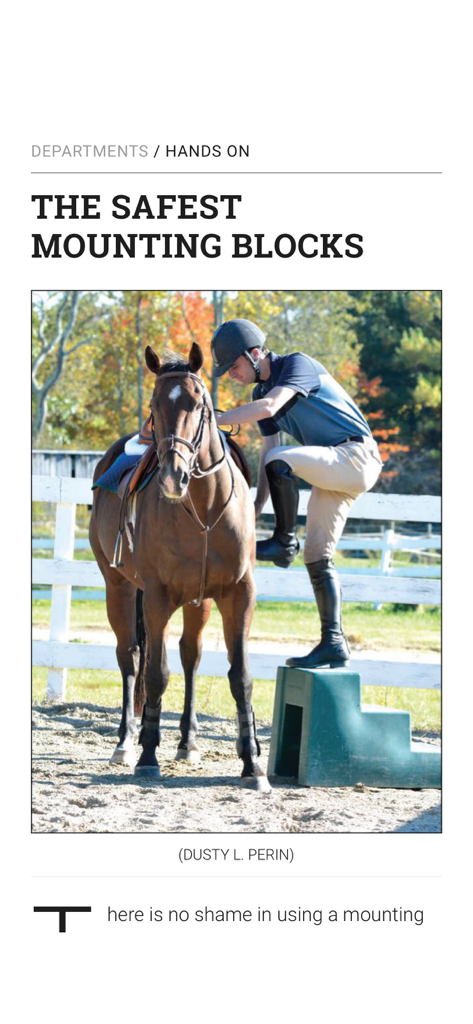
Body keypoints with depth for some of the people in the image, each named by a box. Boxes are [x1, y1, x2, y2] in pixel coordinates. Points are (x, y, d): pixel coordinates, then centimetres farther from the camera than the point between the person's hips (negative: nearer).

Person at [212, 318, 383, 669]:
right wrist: (257, 507, 4)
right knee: (318, 559, 4)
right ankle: (334, 645, 5)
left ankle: (284, 543, -12)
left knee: (280, 461, -28)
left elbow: (269, 407, -30)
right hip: (330, 475, 9)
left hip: (356, 457, -9)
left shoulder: (298, 364, -13)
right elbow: (268, 452, 13)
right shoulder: (262, 392, 13)